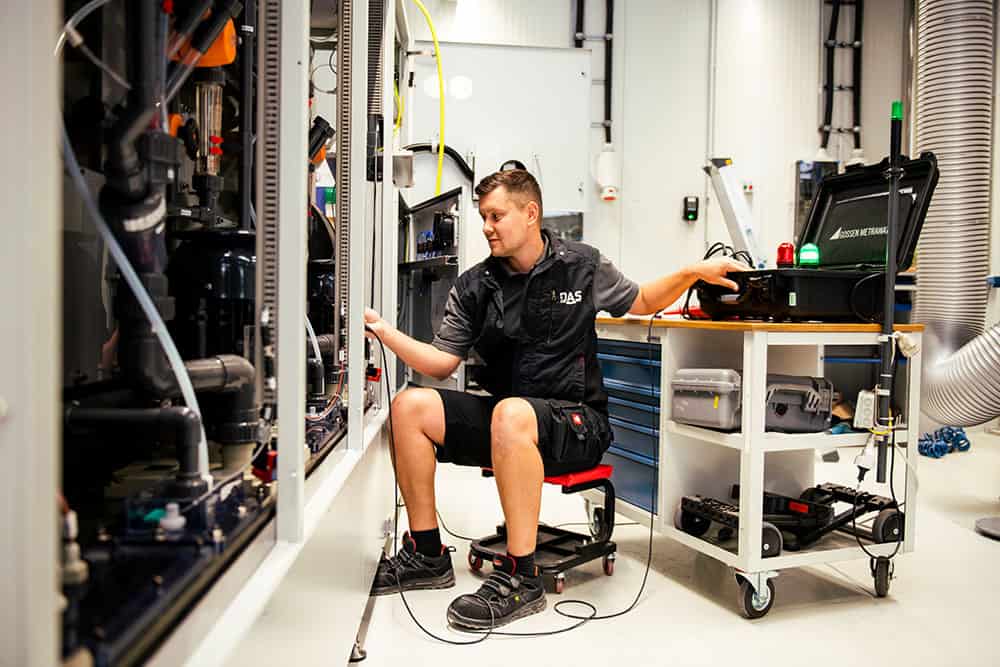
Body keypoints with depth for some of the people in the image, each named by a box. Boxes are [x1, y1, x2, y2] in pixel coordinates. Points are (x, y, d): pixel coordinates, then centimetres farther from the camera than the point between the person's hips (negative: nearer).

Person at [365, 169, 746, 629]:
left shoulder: (582, 266, 3)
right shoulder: (473, 288, 7)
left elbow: (643, 303, 16)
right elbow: (442, 363, 4)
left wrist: (692, 274, 0)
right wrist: (385, 330, -8)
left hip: (577, 423, -4)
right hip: (502, 415, 4)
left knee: (510, 414, -37)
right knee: (410, 406, -14)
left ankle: (520, 578, -26)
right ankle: (428, 556, -3)